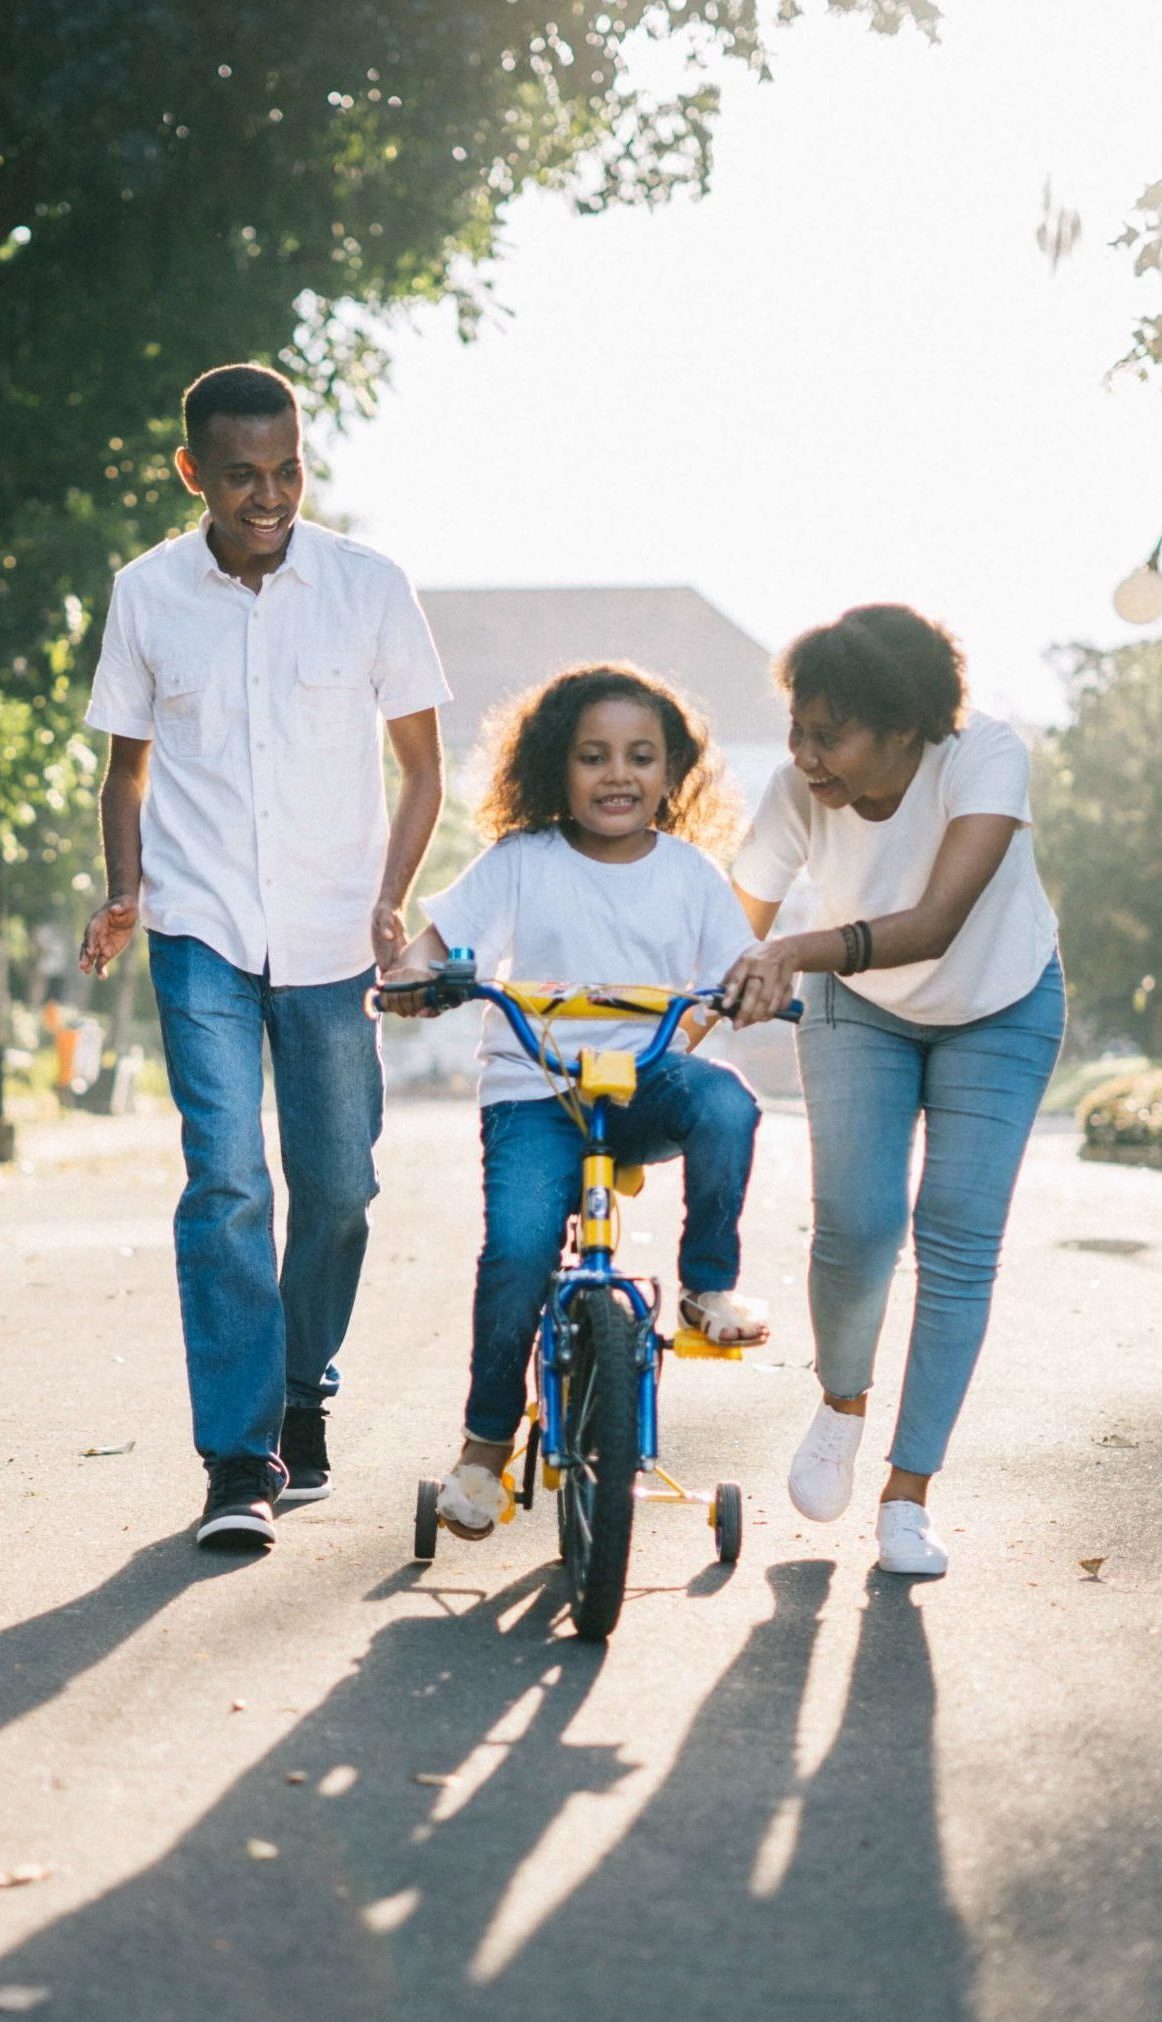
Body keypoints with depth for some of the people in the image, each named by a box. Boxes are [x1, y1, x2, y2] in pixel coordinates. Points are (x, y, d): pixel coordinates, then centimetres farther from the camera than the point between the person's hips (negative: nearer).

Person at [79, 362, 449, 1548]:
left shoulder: (368, 588, -1)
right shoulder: (147, 594, 1)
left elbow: (421, 767, 6)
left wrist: (390, 902, -7)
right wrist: (123, 893, -2)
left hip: (332, 936, 1)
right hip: (201, 930, -1)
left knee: (338, 1183, 6)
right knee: (225, 1176, -12)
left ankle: (302, 1402, 29)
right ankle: (239, 1460, -8)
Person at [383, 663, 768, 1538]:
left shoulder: (689, 873, 8)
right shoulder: (521, 863, 2)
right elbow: (439, 937, -1)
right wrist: (415, 974, -25)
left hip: (649, 1079, 1)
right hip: (535, 1091, -1)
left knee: (725, 1102, -34)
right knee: (519, 1246, -24)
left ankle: (711, 1285, -11)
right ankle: (487, 1443, -3)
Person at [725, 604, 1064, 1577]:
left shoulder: (985, 755, -34)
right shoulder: (799, 791, -27)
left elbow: (939, 921, -46)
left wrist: (799, 951, -60)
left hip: (999, 1011, -1)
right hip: (861, 1011, 1)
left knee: (959, 1244, -8)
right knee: (855, 1224, -14)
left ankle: (908, 1495, 3)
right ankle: (842, 1403, 17)